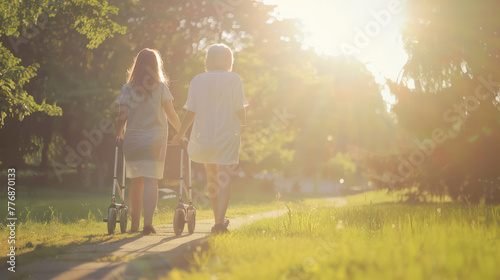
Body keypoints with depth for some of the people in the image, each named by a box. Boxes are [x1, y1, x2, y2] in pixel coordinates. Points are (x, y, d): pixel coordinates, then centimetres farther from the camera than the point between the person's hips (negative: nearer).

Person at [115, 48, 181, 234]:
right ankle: (148, 223, -18)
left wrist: (118, 135, 14)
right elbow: (171, 115, 0)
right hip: (154, 139, -2)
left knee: (136, 182, 12)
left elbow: (122, 115, -1)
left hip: (132, 139, 2)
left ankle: (135, 225, 18)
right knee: (151, 181, -5)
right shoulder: (160, 87, 0)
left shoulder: (127, 89, 3)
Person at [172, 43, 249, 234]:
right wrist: (243, 125, 15)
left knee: (211, 178, 17)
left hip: (204, 134, 3)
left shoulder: (197, 80, 1)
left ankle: (218, 220, 25)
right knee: (223, 178, -3)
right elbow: (239, 109, -5)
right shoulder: (234, 79, -4)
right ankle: (220, 222, -18)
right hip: (227, 134, -3)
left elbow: (191, 112, -1)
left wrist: (180, 134, 9)